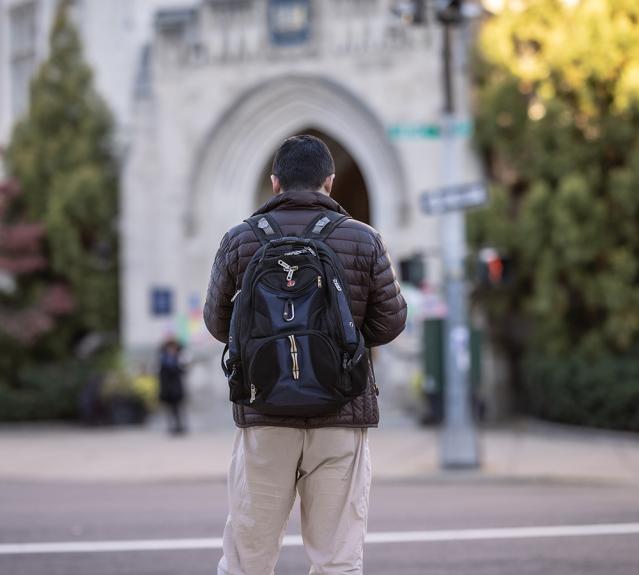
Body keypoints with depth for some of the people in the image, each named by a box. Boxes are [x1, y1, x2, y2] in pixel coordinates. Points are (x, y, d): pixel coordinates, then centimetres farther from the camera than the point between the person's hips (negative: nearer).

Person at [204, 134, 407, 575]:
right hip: (342, 415, 0)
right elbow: (391, 323, 3)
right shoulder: (364, 240, -1)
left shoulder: (240, 240, 0)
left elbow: (218, 324, 7)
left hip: (264, 412, 0)